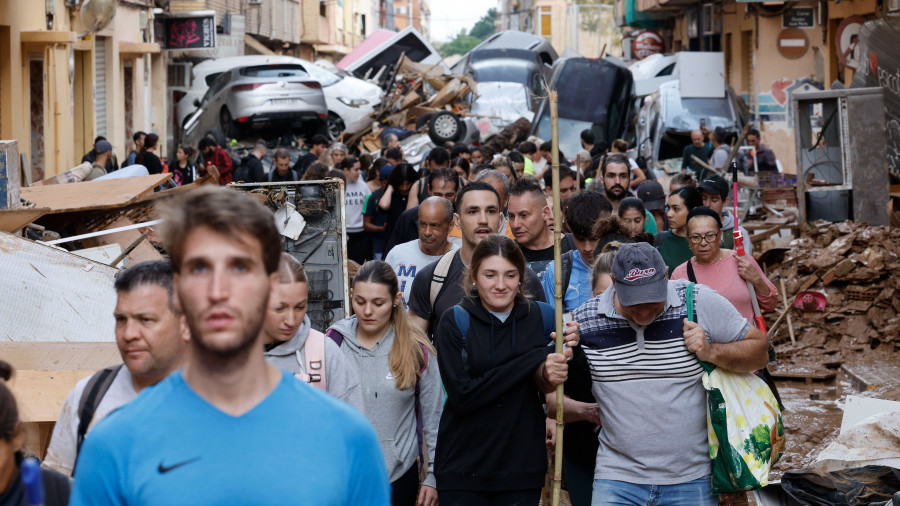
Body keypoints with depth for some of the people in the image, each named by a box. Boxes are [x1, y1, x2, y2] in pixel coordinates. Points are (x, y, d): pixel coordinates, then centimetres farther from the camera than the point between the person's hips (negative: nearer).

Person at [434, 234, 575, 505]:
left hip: (523, 469, 2)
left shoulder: (541, 317, 1)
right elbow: (462, 396, -16)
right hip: (463, 470, -2)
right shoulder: (455, 321, -6)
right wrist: (534, 359, -18)